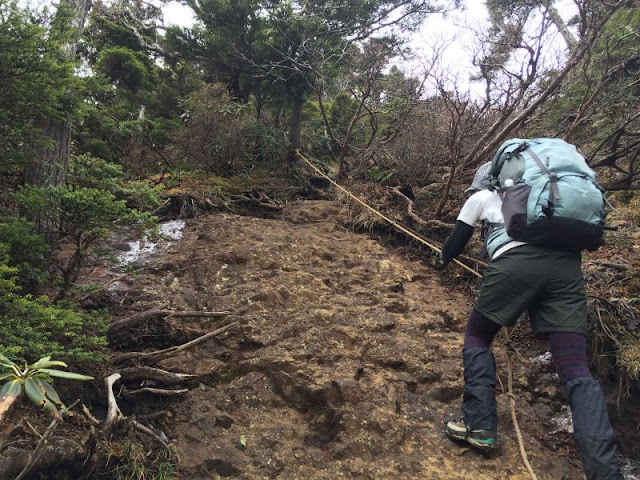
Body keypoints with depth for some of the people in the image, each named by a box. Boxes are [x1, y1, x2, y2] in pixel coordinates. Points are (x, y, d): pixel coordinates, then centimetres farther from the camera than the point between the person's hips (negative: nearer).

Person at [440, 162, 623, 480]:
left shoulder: (481, 197, 26)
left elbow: (456, 242, 28)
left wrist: (444, 256, 51)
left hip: (516, 262, -4)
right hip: (566, 263, 4)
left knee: (477, 337, 17)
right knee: (575, 370, -1)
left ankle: (479, 427, 6)